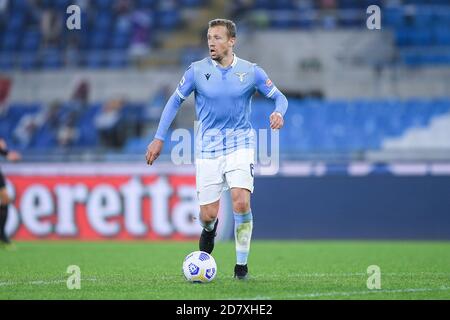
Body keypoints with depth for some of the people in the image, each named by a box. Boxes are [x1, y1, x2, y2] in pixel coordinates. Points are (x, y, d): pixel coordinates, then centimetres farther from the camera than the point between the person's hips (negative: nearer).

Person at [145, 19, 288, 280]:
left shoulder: (251, 72, -3)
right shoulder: (197, 70, -2)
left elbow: (279, 96, 5)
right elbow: (175, 101, 7)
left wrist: (279, 113, -19)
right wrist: (159, 138, 3)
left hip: (240, 143, -1)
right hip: (208, 148, 1)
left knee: (241, 202, -21)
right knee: (208, 214, -2)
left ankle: (242, 264, -4)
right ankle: (210, 229, 39)